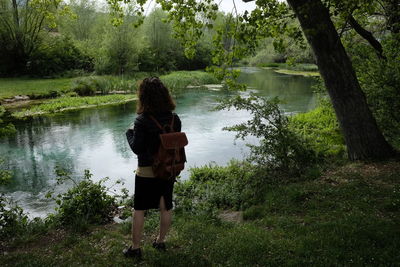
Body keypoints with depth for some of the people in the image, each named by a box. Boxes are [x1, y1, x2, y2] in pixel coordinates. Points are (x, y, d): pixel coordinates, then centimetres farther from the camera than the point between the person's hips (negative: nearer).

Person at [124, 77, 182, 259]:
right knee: (166, 208, 17)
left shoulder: (142, 120, -20)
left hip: (147, 172, -4)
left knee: (139, 210, 12)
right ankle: (160, 241, 35)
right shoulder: (175, 119, -6)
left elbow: (136, 148, -15)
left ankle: (135, 248, 21)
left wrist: (130, 133, 1)